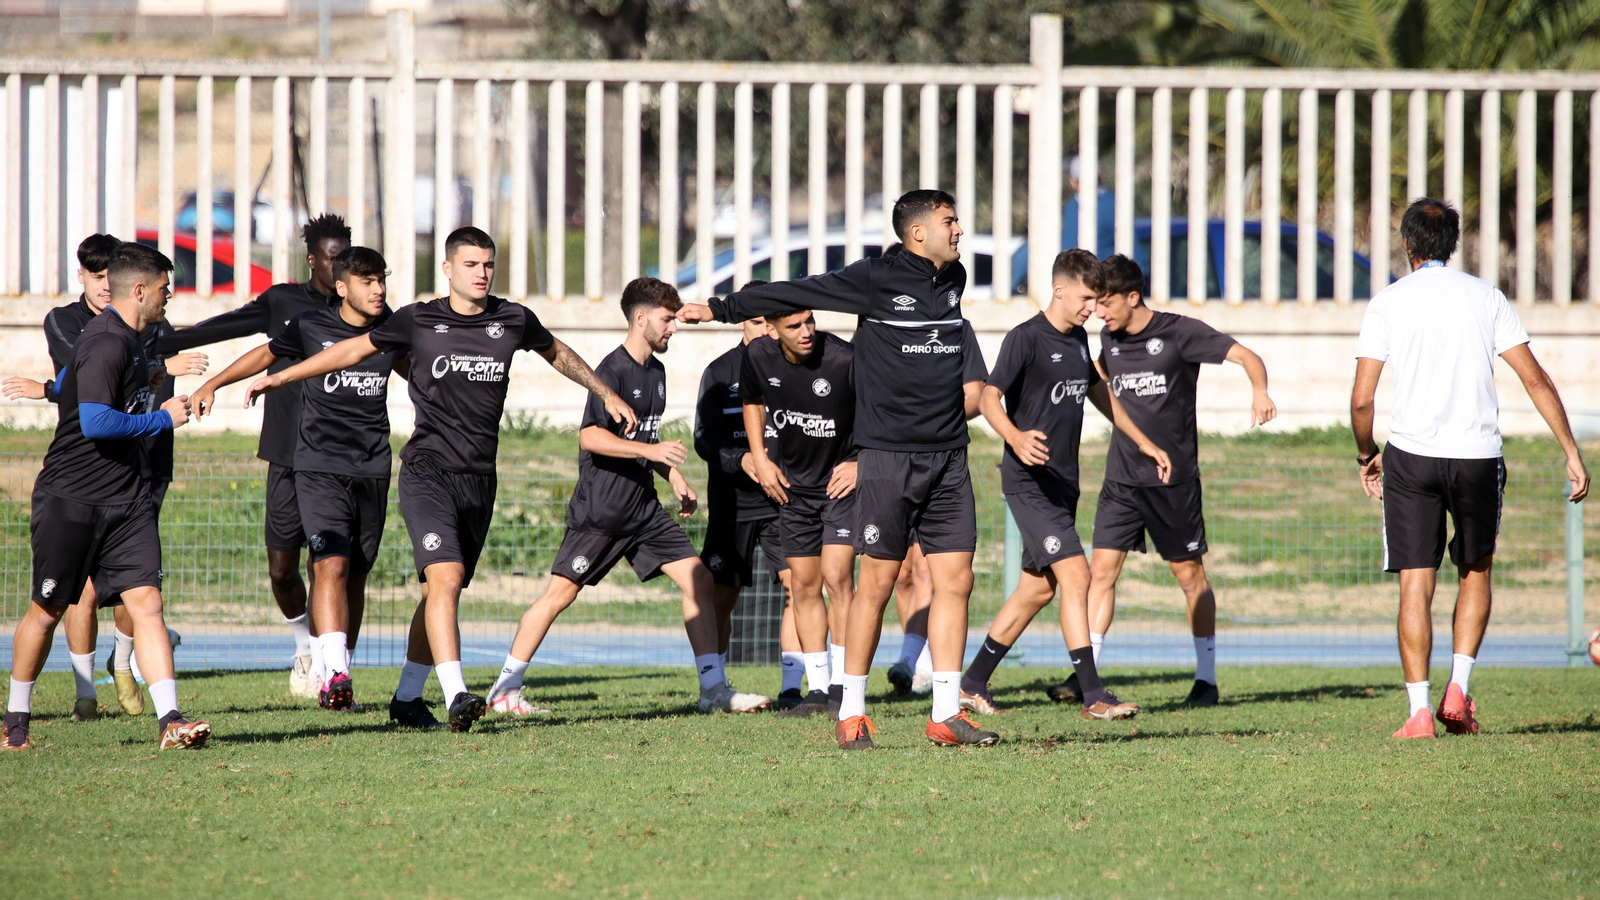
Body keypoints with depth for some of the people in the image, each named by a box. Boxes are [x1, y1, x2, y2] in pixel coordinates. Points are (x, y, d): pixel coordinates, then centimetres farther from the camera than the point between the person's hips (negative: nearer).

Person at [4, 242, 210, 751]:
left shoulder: (128, 341, 13)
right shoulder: (106, 344, -17)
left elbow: (67, 384, 29)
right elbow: (96, 423, -27)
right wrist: (164, 418, -17)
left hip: (127, 498, 8)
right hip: (71, 499, -8)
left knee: (146, 602, -8)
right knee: (48, 612, 6)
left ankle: (169, 722, -15)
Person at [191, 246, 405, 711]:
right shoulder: (310, 328, -4)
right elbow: (267, 354, 12)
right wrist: (213, 383, 7)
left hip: (372, 471, 4)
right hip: (319, 467, -4)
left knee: (355, 575, 6)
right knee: (331, 565, -20)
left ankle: (337, 680, 16)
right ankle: (335, 673, -30)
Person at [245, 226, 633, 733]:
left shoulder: (513, 321, 6)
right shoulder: (419, 321, -1)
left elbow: (556, 353, 27)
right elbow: (355, 349, 10)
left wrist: (605, 394, 33)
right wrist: (281, 377, 10)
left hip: (479, 479, 4)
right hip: (428, 471, -4)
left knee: (443, 591, 9)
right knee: (445, 578, -21)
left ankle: (407, 698, 23)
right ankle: (456, 696, -29)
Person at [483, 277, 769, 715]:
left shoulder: (656, 371, 14)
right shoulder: (613, 370, -13)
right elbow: (590, 436, -22)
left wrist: (673, 475, 15)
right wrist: (651, 451, -27)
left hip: (643, 507, 8)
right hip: (600, 510, -8)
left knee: (697, 578, 0)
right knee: (561, 591, -7)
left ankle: (714, 690, 3)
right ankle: (505, 688, 2)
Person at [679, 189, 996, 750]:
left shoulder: (954, 279, 12)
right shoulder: (876, 279, -6)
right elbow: (793, 295, -2)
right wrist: (722, 310, -1)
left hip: (948, 458, 6)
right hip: (888, 455, -6)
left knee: (955, 579, 0)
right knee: (877, 582, -3)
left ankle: (946, 714, 4)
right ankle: (852, 713, 5)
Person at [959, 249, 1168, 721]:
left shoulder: (1078, 340, 13)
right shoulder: (1026, 338, -12)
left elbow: (1098, 392, 29)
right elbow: (989, 396, -21)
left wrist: (1143, 442, 31)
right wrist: (1015, 438, -40)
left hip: (1062, 483, 9)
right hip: (1029, 482, -9)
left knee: (1038, 589, 12)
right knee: (1075, 576, -17)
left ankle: (973, 683, 23)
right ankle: (1094, 695, -18)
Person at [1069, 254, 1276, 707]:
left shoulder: (1180, 332, -9)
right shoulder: (1110, 339, 8)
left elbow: (1245, 355, -14)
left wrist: (1260, 390, -32)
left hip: (1174, 479, -4)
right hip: (1121, 479, 4)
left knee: (1190, 575, 4)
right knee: (1101, 569, -6)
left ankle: (1207, 677, 14)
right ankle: (1085, 674, -7)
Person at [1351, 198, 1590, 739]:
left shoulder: (1388, 304, 1)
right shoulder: (1486, 298, 6)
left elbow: (1361, 400, -3)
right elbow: (1534, 378, 1)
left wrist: (1367, 456, 14)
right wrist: (1571, 452, 4)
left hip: (1412, 456, -1)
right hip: (1478, 454, 1)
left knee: (1416, 585, 1)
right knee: (1475, 572, 20)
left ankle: (1420, 709, -8)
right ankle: (1459, 688, 6)